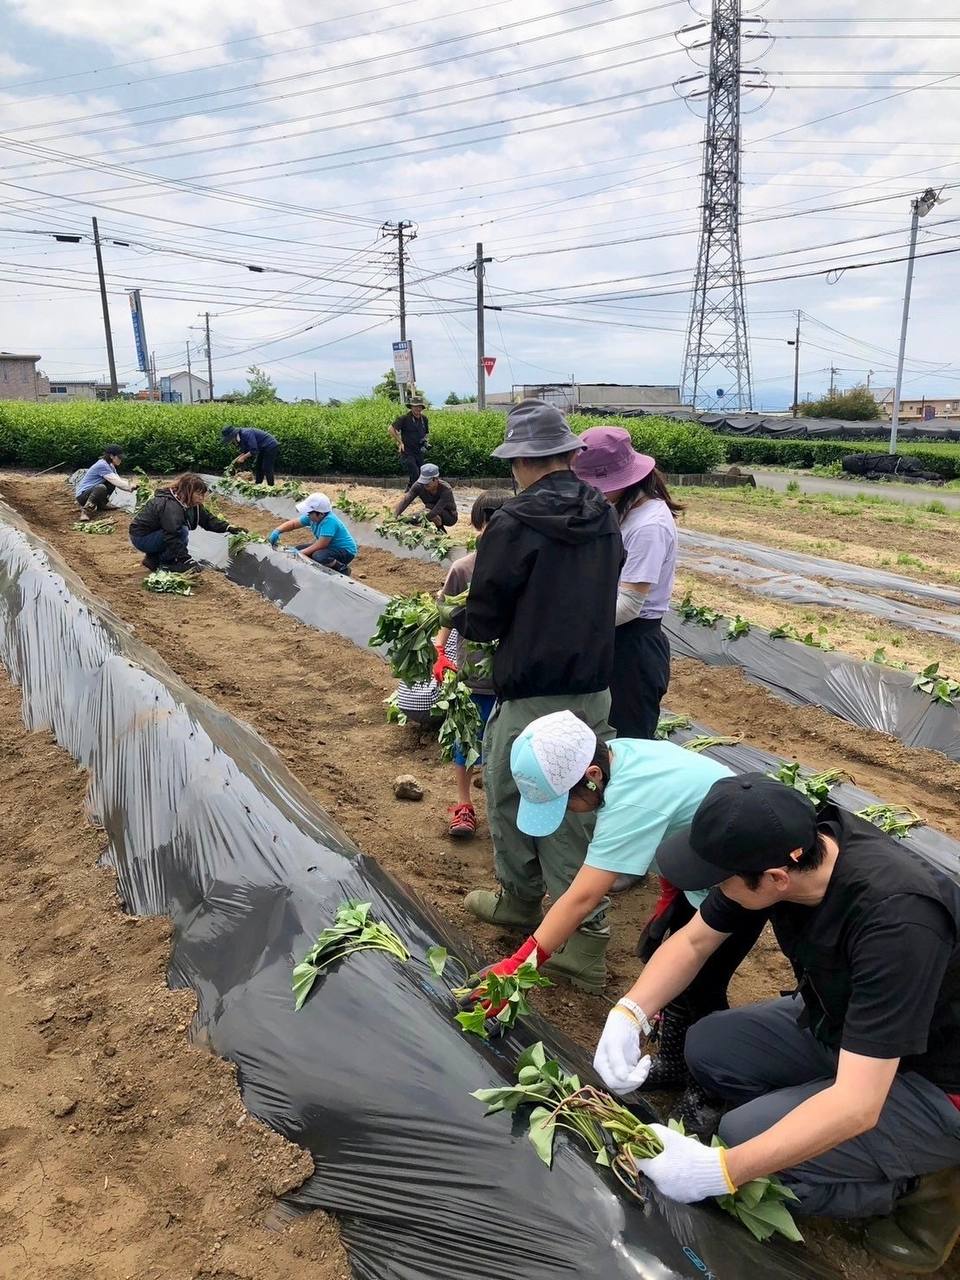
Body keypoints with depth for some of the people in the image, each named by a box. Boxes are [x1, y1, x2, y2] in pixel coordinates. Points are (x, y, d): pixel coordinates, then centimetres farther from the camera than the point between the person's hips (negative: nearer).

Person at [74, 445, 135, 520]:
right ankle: (86, 510, -23)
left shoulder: (110, 466, 9)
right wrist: (130, 487, -19)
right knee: (101, 488, -36)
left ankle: (101, 504, 9)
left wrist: (131, 485, -11)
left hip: (92, 491, 9)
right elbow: (116, 482, -26)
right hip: (82, 495, -9)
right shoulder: (102, 465, -22)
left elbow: (118, 481, 4)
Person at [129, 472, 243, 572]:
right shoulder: (171, 506, -29)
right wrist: (188, 561, -37)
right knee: (182, 532, -24)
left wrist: (228, 527, -11)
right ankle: (165, 564, -10)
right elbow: (172, 537, -34)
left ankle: (154, 558, 10)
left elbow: (207, 518, 3)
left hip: (155, 533, 10)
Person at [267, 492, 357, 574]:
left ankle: (342, 570, -8)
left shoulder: (329, 521, -32)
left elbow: (320, 545, -32)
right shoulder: (312, 517, -8)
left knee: (318, 556, -36)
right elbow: (293, 523, 3)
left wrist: (299, 554, -28)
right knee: (298, 549, 4)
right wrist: (277, 531, -14)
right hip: (330, 547, 9)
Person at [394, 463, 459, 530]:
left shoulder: (446, 489, -33)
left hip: (450, 516, -5)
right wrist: (394, 516, -46)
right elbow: (405, 500, -30)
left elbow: (437, 509, -43)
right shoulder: (419, 485, -21)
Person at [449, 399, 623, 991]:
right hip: (595, 689, 6)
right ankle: (586, 937, 17)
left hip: (531, 695, -6)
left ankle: (521, 900, 37)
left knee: (511, 798, 16)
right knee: (575, 807, 13)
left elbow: (485, 619, -12)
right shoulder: (605, 517, 4)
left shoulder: (513, 525, -18)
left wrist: (459, 619, 9)